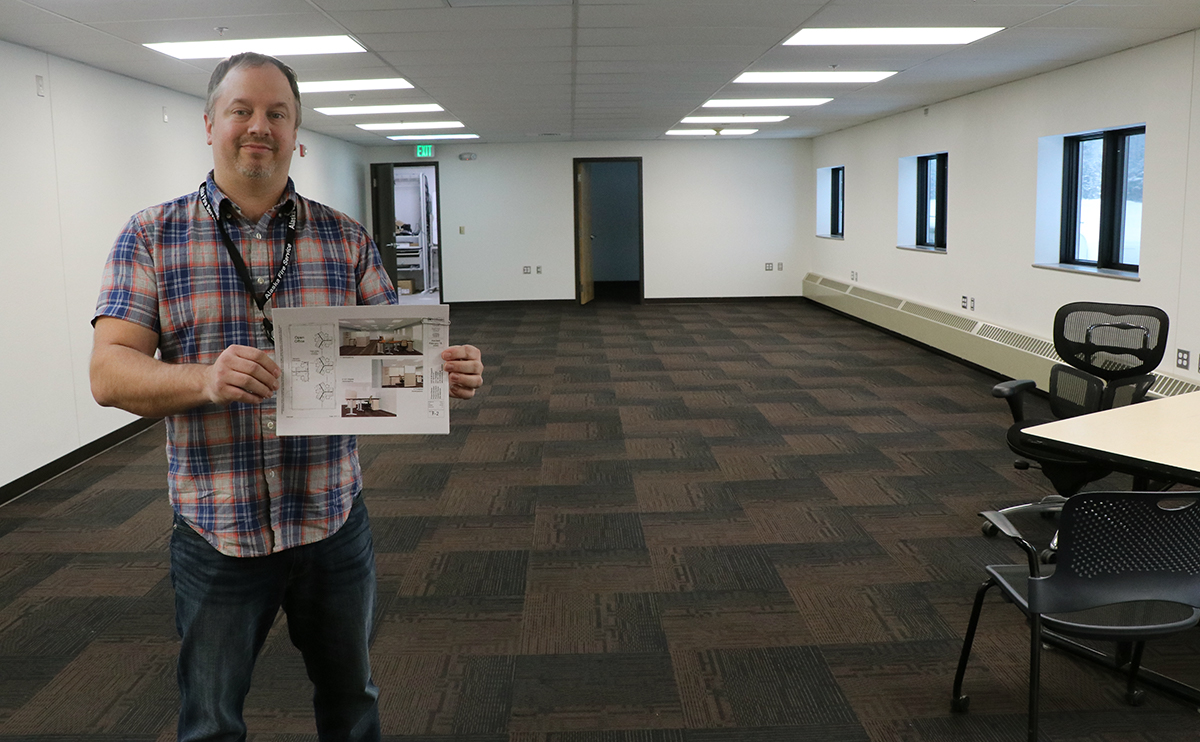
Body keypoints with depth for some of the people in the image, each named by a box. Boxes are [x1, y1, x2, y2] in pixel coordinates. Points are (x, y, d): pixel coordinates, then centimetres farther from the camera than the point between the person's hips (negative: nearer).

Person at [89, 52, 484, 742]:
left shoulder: (346, 239, 3)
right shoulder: (152, 237, -2)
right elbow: (110, 373, -10)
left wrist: (445, 369, -22)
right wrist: (204, 379, -30)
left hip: (334, 522, 2)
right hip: (217, 530, -1)